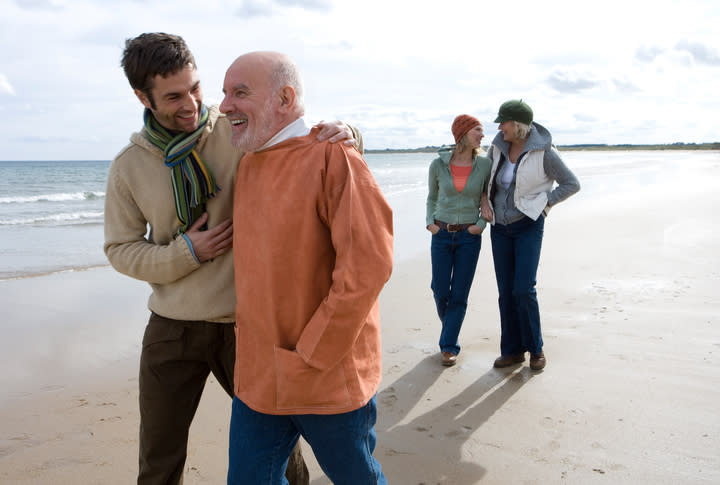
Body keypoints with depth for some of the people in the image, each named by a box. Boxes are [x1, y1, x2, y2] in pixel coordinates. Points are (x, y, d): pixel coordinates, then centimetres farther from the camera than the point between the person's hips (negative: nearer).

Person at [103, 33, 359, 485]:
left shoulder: (240, 133, -9)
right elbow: (120, 249, 3)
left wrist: (341, 134, -27)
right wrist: (186, 252, -14)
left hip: (246, 323, -1)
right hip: (172, 329, 2)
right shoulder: (129, 166, -3)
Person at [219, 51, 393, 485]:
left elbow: (367, 265, -22)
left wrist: (310, 357, -18)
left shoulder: (332, 157, -15)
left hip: (332, 379, -6)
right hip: (256, 376, 6)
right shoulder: (248, 164, 8)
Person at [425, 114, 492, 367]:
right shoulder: (438, 165, -4)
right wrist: (430, 222, -1)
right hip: (442, 234, 0)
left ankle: (449, 345, 13)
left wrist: (482, 223, -3)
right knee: (440, 291, 5)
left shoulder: (484, 165, -4)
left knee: (459, 294, 1)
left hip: (469, 236, 0)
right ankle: (449, 328, 35)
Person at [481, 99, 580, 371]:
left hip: (528, 226, -5)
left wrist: (542, 204, -10)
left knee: (523, 289, -11)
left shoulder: (543, 152, -12)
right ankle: (512, 351, 16)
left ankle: (535, 348, 9)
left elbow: (572, 184, -4)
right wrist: (485, 202, 5)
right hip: (500, 227, 5)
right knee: (506, 291, 5)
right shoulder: (498, 147, 2)